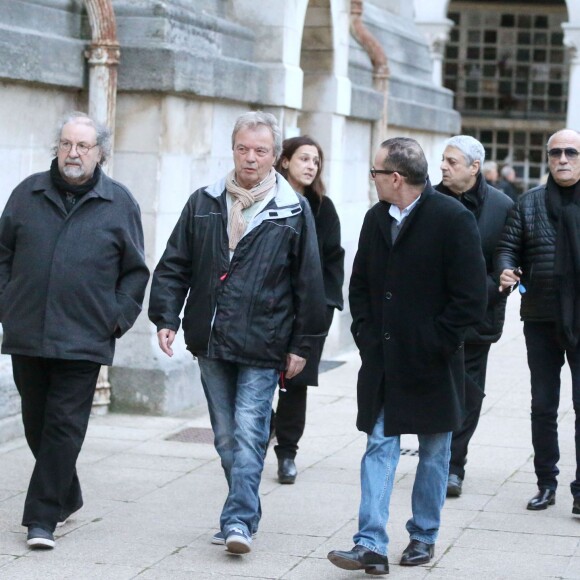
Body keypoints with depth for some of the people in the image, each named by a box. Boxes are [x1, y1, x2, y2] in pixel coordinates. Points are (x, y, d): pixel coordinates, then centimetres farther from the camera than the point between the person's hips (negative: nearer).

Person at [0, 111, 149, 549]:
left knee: (64, 427, -5)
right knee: (36, 423, 12)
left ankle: (43, 518, -2)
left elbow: (135, 271, 7)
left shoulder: (119, 203, 3)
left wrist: (118, 318, -2)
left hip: (84, 340, -3)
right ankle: (67, 497, 31)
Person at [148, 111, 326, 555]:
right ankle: (245, 513, 22)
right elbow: (175, 265, 11)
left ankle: (239, 519, -9)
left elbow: (309, 283, 1)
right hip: (211, 340, 4)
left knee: (248, 431, -11)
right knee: (226, 435, 10)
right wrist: (166, 317, 0)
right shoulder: (205, 203, 8)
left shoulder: (294, 211, 0)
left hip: (263, 344, -4)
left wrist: (302, 344, 0)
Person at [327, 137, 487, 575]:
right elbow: (360, 284, 17)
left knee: (434, 453, 10)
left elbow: (471, 298, -13)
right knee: (379, 448, -3)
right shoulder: (377, 218, 8)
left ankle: (424, 536, 24)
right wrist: (366, 334, 4)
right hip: (382, 360, 4)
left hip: (432, 364, -4)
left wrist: (435, 344, -13)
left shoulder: (453, 219, -12)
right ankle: (372, 546, -7)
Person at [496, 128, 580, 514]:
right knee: (543, 406, 11)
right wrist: (506, 271, -15)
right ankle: (546, 482, 22)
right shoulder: (529, 204, 7)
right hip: (541, 319, 3)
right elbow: (508, 246, 5)